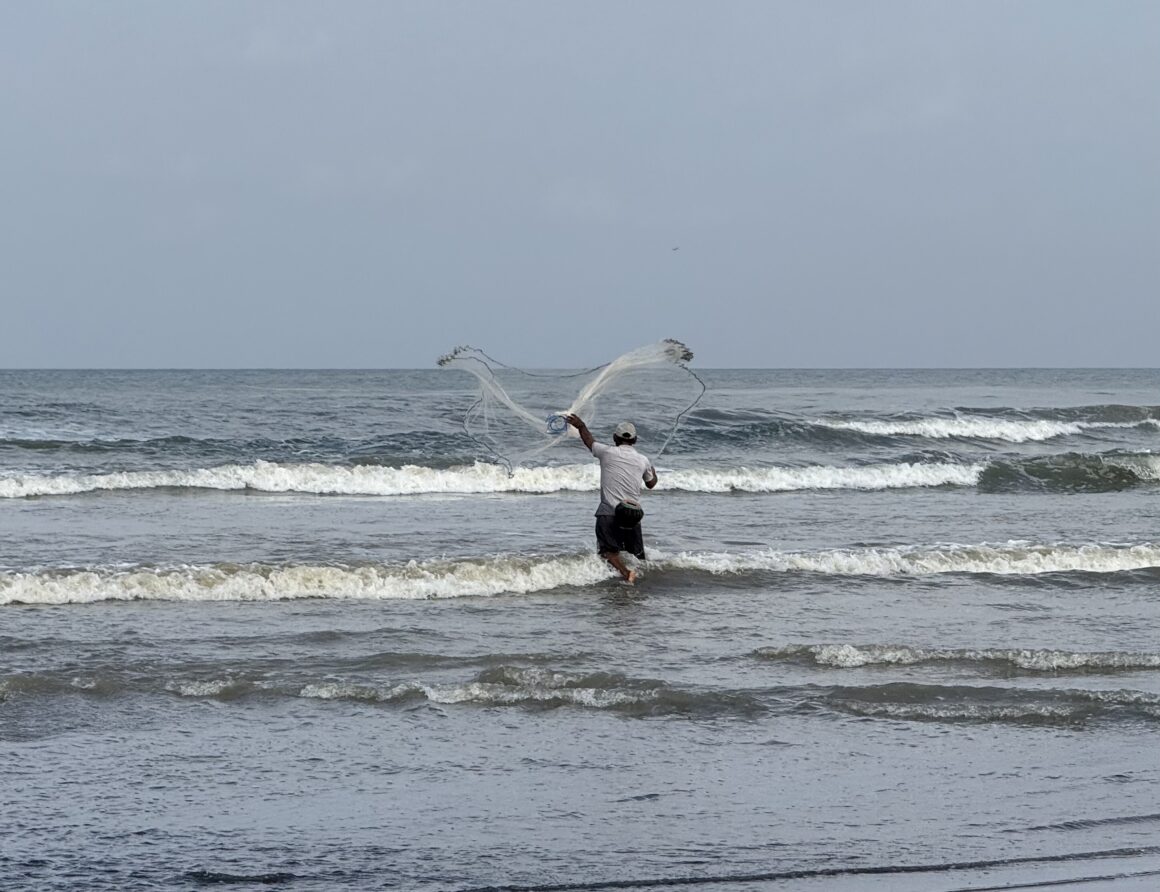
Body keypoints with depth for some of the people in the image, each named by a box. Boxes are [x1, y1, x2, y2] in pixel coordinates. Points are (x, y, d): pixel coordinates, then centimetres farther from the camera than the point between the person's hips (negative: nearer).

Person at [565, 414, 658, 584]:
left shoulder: (607, 452, -1)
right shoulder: (643, 461, 9)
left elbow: (589, 441, 20)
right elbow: (651, 484, 27)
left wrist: (581, 426, 39)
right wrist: (653, 472, 50)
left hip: (609, 513, -4)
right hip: (633, 515, 4)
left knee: (609, 551, -14)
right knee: (637, 554, 14)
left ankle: (625, 572, -35)